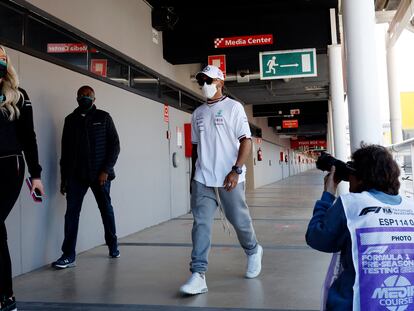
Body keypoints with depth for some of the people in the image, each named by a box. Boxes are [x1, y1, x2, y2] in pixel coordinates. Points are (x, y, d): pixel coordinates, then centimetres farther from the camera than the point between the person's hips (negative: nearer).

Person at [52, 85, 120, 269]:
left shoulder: (103, 117, 3)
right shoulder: (71, 120, 11)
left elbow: (115, 145, -1)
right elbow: (65, 150, 12)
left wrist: (106, 170, -12)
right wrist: (64, 178, 8)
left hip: (100, 174, -2)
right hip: (76, 175, 2)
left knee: (106, 210, 10)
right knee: (71, 212, -6)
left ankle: (113, 246, 27)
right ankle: (68, 255, -4)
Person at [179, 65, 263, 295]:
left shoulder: (233, 107, -1)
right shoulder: (198, 113, 15)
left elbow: (246, 141, -7)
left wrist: (236, 170, -18)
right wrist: (194, 175, 18)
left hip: (229, 179, -4)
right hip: (202, 180, 4)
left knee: (239, 220, 8)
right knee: (201, 224, -5)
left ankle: (253, 251, 38)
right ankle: (198, 275, -5)